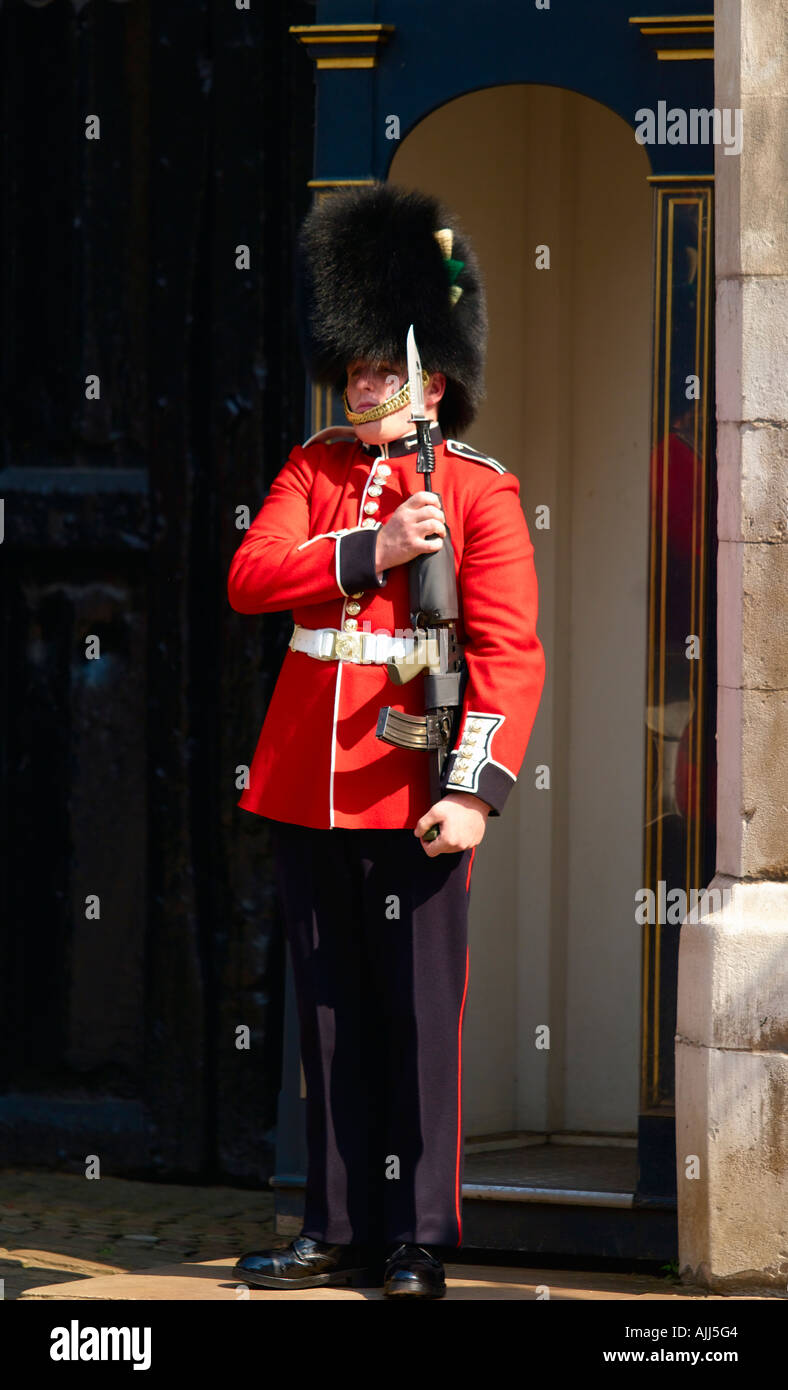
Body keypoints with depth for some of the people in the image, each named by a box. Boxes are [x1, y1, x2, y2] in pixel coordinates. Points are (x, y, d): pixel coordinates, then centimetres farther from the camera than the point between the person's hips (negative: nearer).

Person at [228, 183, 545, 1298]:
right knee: (331, 1020, 11)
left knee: (419, 1023, 0)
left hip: (413, 801, -4)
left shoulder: (479, 491, -2)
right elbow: (249, 577, -5)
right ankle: (339, 1234, 19)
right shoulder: (315, 468, 11)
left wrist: (476, 788, -19)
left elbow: (511, 651, -9)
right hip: (306, 789, 4)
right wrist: (375, 550, -17)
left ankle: (420, 1244, 7)